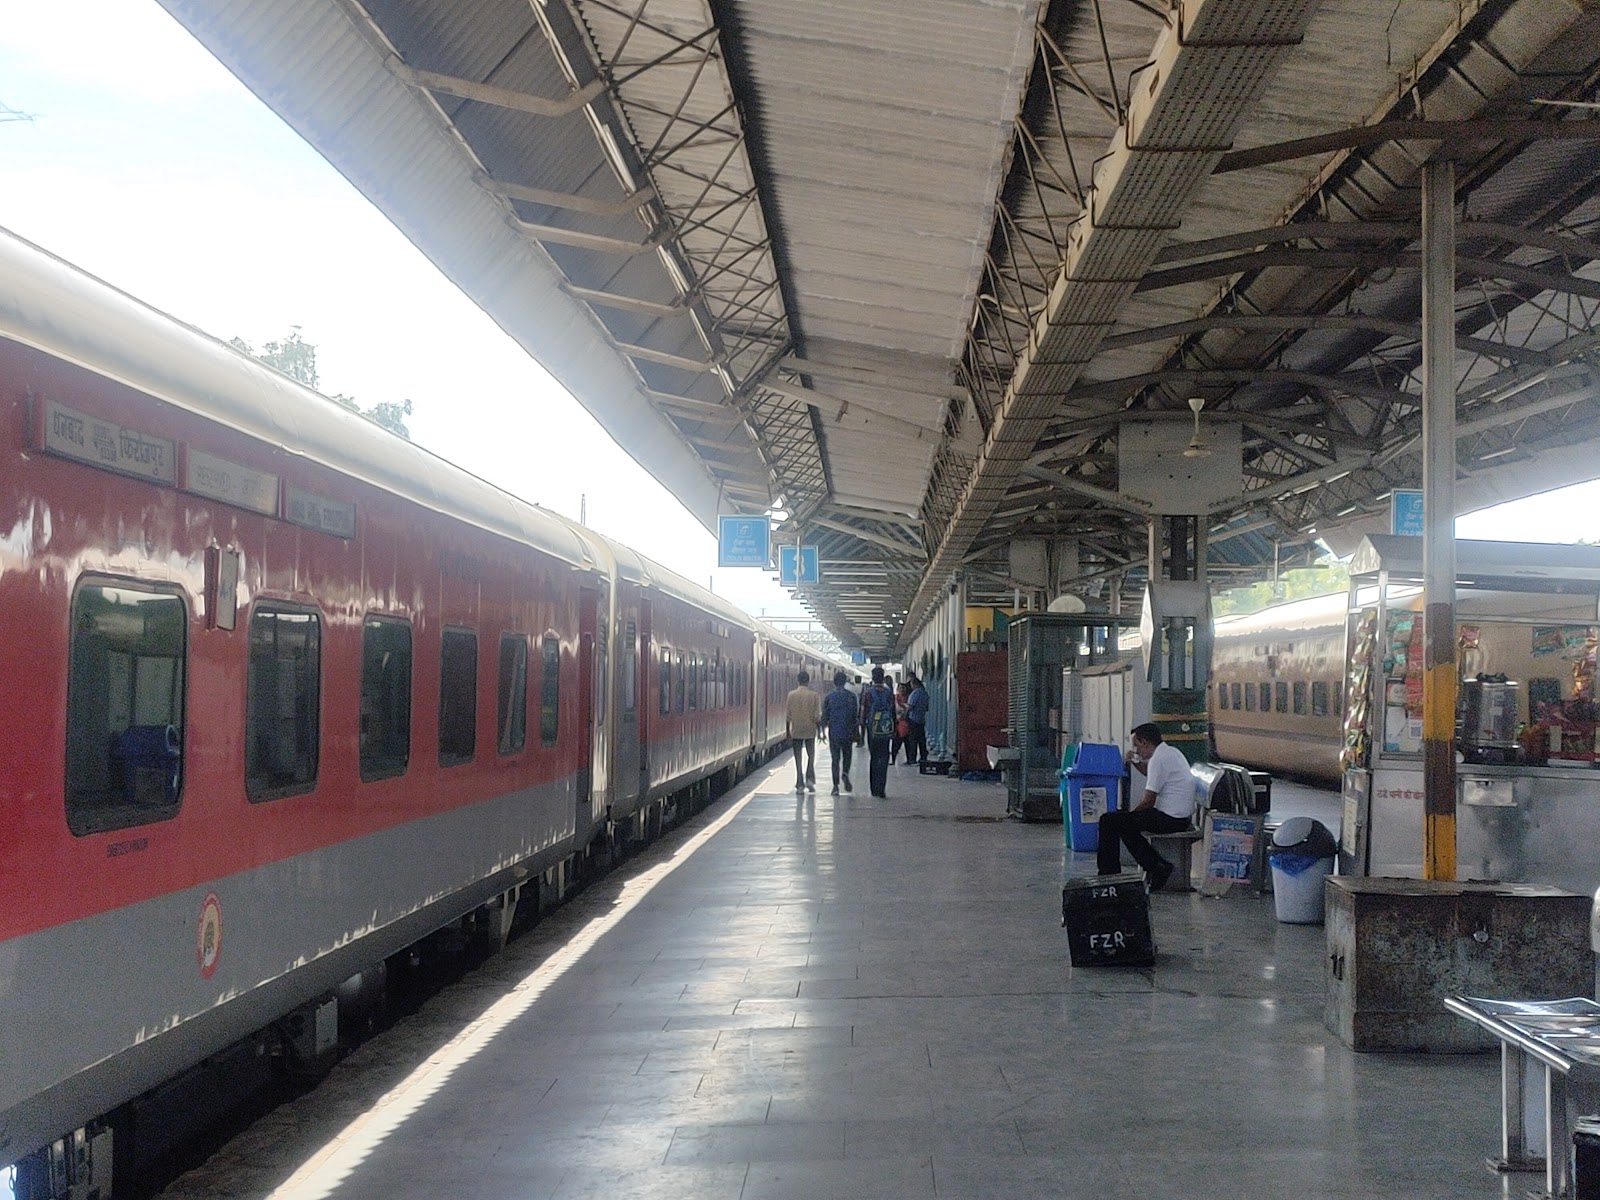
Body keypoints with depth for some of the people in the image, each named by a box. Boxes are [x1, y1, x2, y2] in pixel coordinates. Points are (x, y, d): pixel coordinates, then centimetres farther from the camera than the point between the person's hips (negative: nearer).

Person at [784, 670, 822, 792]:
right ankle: (810, 779, -1)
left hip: (796, 731, 0)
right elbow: (817, 716, -6)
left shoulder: (791, 695, -4)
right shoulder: (814, 696, -6)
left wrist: (787, 731, 8)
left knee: (798, 758, 6)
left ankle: (800, 784, 4)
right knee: (811, 755, 15)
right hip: (810, 730, 0)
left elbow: (787, 715, -1)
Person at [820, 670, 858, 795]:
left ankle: (836, 786, 0)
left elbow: (824, 715, -1)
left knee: (835, 759, 4)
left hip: (833, 732, 0)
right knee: (847, 756, 17)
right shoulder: (851, 696, -1)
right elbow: (855, 715, 1)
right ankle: (845, 773, -11)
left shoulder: (828, 697, -2)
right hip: (847, 732, 0)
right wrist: (856, 733, 10)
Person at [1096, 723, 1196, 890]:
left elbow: (1148, 801, -17)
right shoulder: (1172, 751, 13)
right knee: (1125, 824, 25)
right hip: (1181, 816, 10)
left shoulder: (1159, 759, -17)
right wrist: (1134, 762, 15)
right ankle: (1156, 866, 17)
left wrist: (1131, 812, 1)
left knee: (1108, 821, -7)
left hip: (1170, 819, -10)